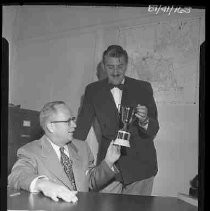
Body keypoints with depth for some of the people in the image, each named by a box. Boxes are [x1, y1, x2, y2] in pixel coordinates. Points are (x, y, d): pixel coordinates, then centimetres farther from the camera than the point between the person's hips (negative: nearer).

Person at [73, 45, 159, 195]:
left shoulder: (143, 88, 0)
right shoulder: (93, 91, 4)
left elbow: (154, 131, -3)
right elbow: (82, 127, 9)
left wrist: (144, 121, -24)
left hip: (140, 165, 0)